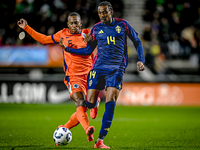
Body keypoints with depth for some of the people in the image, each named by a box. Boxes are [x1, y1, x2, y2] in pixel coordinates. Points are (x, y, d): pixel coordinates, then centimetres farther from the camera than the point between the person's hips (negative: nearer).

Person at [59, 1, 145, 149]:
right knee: (90, 103, -9)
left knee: (110, 101, -17)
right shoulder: (96, 28, 9)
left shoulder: (122, 24, 5)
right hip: (98, 68, 2)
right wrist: (67, 48, 8)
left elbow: (137, 42, 13)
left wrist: (141, 60, 2)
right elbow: (88, 50, 16)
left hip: (116, 69, -1)